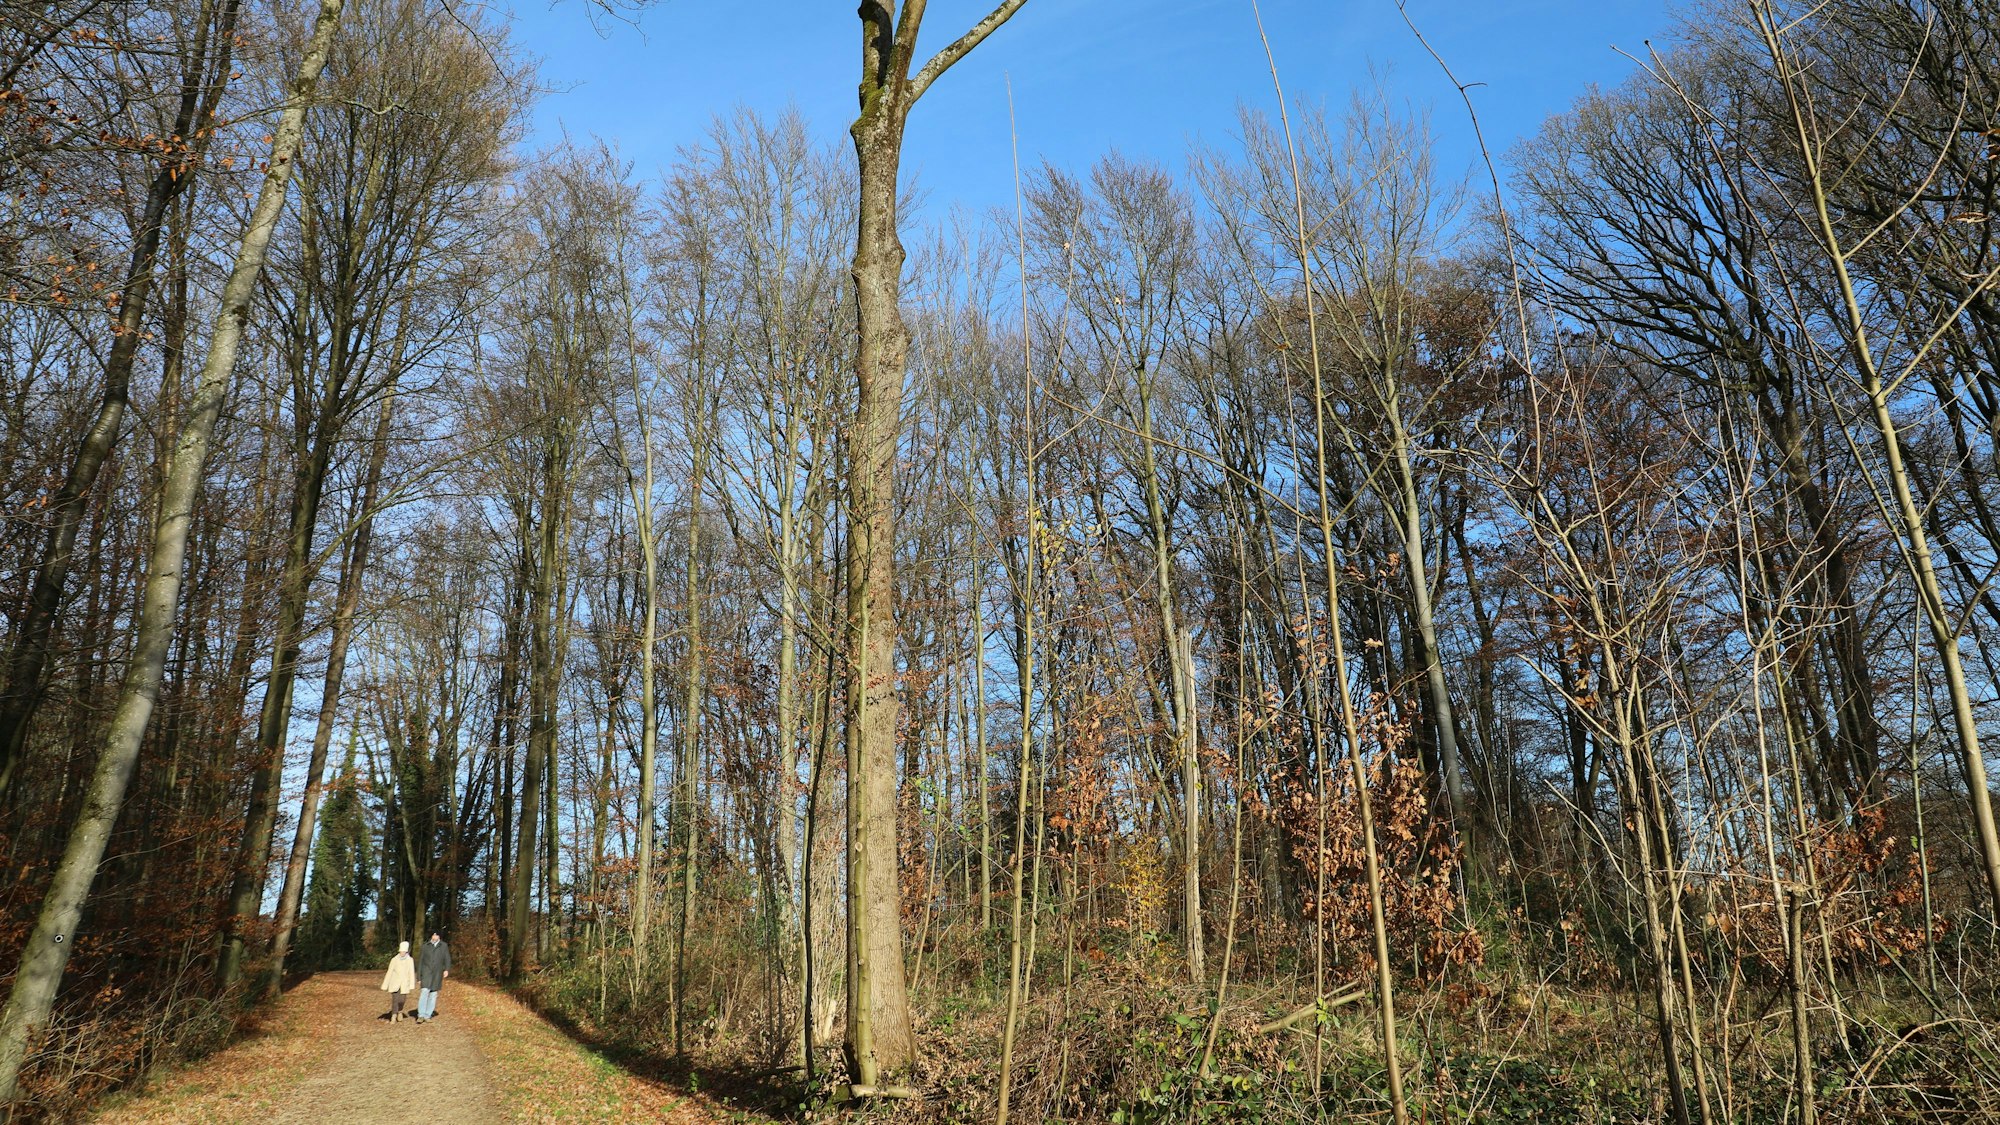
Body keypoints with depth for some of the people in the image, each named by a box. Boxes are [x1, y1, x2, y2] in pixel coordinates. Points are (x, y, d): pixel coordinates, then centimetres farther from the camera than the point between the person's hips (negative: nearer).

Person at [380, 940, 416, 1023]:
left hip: (404, 984, 0)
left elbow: (412, 973, -6)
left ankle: (400, 1011, 27)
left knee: (401, 1000, -4)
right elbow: (389, 973, -3)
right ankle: (393, 1018, 0)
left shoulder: (410, 960, -5)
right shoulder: (394, 960, -5)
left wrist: (412, 986, -13)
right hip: (395, 983, 0)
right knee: (395, 999, -10)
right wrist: (385, 986, -2)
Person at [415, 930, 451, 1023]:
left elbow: (447, 959, 2)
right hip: (426, 972, -1)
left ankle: (427, 1016, 9)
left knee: (433, 995, 2)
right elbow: (420, 961, 8)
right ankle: (421, 1016, -12)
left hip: (437, 974, 1)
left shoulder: (444, 946, 8)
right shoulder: (426, 946, 6)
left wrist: (447, 969, -16)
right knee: (424, 992, -15)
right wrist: (419, 977, 5)